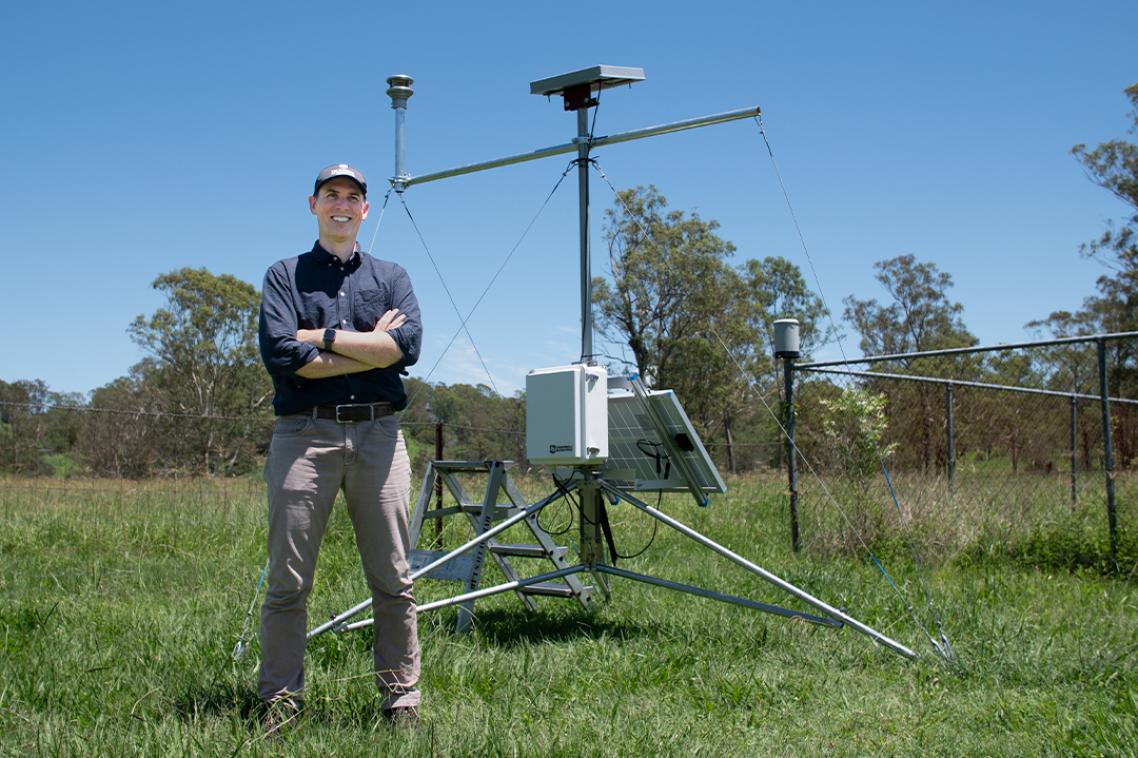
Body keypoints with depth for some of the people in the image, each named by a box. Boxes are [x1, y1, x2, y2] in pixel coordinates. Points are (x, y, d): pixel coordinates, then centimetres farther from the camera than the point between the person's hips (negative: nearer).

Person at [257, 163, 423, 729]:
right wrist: (371, 348, -4)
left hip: (378, 434, 2)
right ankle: (279, 699, 9)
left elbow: (407, 345, -3)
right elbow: (280, 354, -6)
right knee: (288, 578, 0)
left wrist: (324, 337, -5)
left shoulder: (391, 277, 17)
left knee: (393, 578, 4)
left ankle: (402, 695, 12)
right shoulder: (285, 276, 13)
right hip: (304, 434, -1)